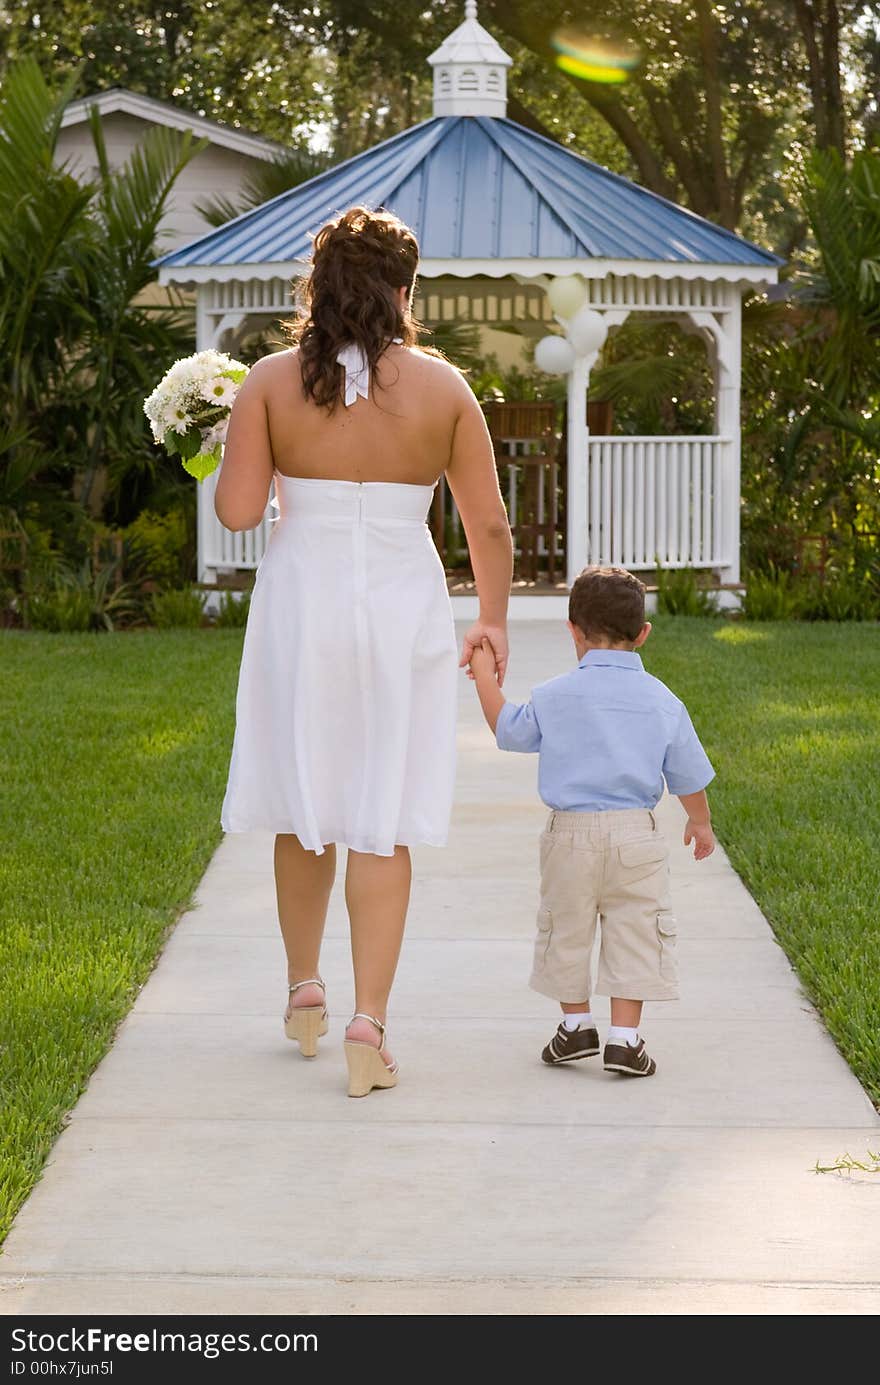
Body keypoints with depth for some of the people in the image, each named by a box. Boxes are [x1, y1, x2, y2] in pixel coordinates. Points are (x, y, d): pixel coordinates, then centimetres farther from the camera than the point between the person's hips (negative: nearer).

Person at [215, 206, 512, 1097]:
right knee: (382, 822, 3)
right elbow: (488, 523, 1)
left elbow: (237, 510, -8)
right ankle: (368, 1025, -1)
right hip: (401, 609, -1)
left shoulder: (271, 380, -5)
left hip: (300, 604, 1)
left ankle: (303, 991, 31)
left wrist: (234, 455, 13)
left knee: (302, 805, 17)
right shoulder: (440, 386, -3)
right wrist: (493, 620, 15)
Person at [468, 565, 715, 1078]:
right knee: (634, 933, 5)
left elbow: (507, 729, 12)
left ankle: (576, 1025, 25)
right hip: (636, 834, 0)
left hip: (571, 834, 0)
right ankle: (624, 1037, 0)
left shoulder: (554, 696, -4)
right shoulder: (663, 702, 0)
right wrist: (700, 823, 26)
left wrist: (485, 675, 23)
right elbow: (688, 776, 8)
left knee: (566, 929, 15)